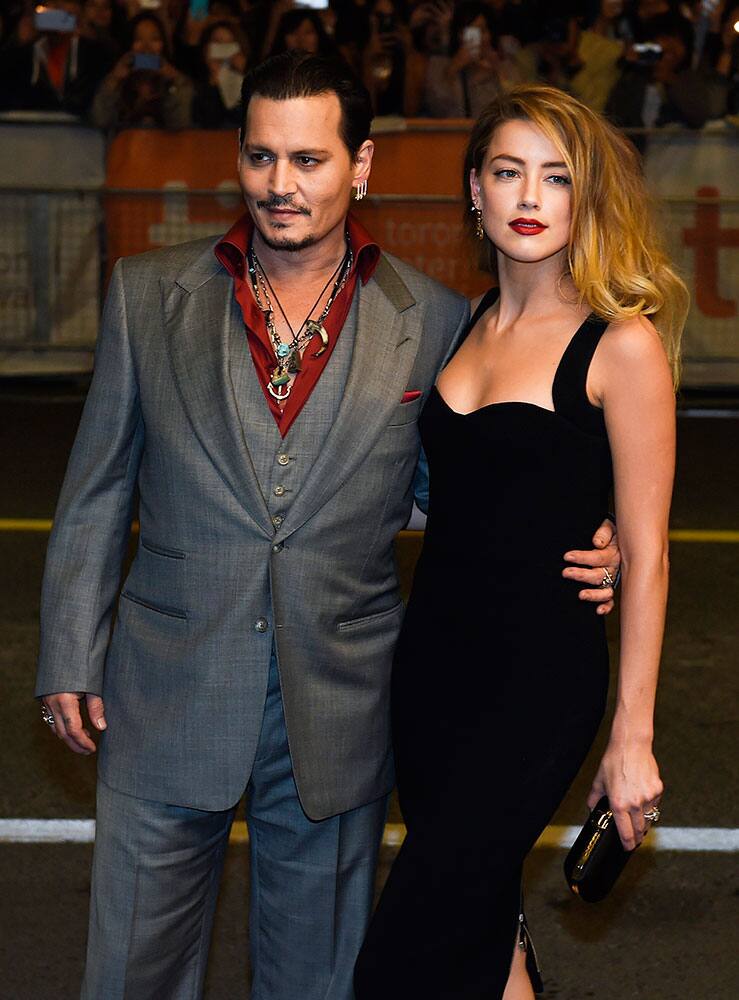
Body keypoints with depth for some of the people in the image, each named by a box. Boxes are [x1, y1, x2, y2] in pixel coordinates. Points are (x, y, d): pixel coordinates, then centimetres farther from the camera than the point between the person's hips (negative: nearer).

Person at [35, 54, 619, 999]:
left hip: (338, 708, 0)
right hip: (169, 699, 0)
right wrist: (71, 656, 4)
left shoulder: (434, 321, -3)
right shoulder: (148, 292, 0)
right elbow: (97, 489, 5)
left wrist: (573, 559, -11)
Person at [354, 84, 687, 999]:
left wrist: (631, 737, -9)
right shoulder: (467, 325, 9)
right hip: (431, 652, 6)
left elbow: (645, 554, -10)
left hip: (539, 677, -6)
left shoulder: (621, 343, -11)